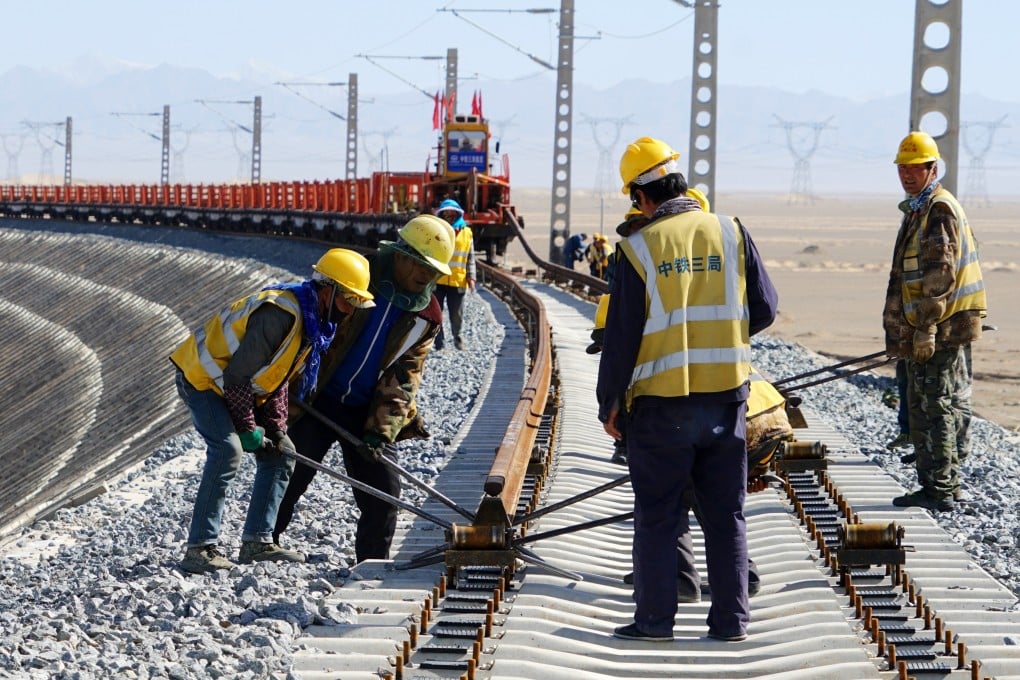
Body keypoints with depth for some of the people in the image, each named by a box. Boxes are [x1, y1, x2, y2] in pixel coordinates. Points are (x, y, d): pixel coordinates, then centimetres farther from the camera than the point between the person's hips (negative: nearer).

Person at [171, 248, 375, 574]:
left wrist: (276, 429, -1)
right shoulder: (280, 314, -30)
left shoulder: (314, 320, 2)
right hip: (202, 377, -10)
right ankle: (200, 547, -24)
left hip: (237, 387, 10)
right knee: (228, 450, -26)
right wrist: (248, 429, -19)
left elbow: (277, 378, 9)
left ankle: (257, 541, 11)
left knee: (279, 456, 6)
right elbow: (236, 376, -28)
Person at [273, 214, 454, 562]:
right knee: (286, 481, 3)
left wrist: (381, 430, -14)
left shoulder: (427, 316, 0)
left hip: (367, 413, 3)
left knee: (384, 493, 0)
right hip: (316, 402, -3)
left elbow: (404, 376, -3)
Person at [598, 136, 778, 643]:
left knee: (657, 515, 7)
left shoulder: (640, 248, -9)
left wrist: (610, 404, 3)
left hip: (661, 402, -3)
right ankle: (730, 619, 12)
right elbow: (764, 309, 4)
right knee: (725, 514, 10)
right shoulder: (731, 234, -1)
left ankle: (655, 619, 9)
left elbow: (622, 335, -7)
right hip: (726, 395, 3)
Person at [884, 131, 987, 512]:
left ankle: (939, 491, -7)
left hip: (939, 330, -11)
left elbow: (940, 275, -20)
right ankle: (940, 486, 18)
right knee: (923, 408, 13)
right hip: (923, 331, 11)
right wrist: (901, 331, 25)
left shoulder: (940, 210, -13)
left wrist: (925, 328, -22)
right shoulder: (917, 210, 20)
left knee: (934, 409, -9)